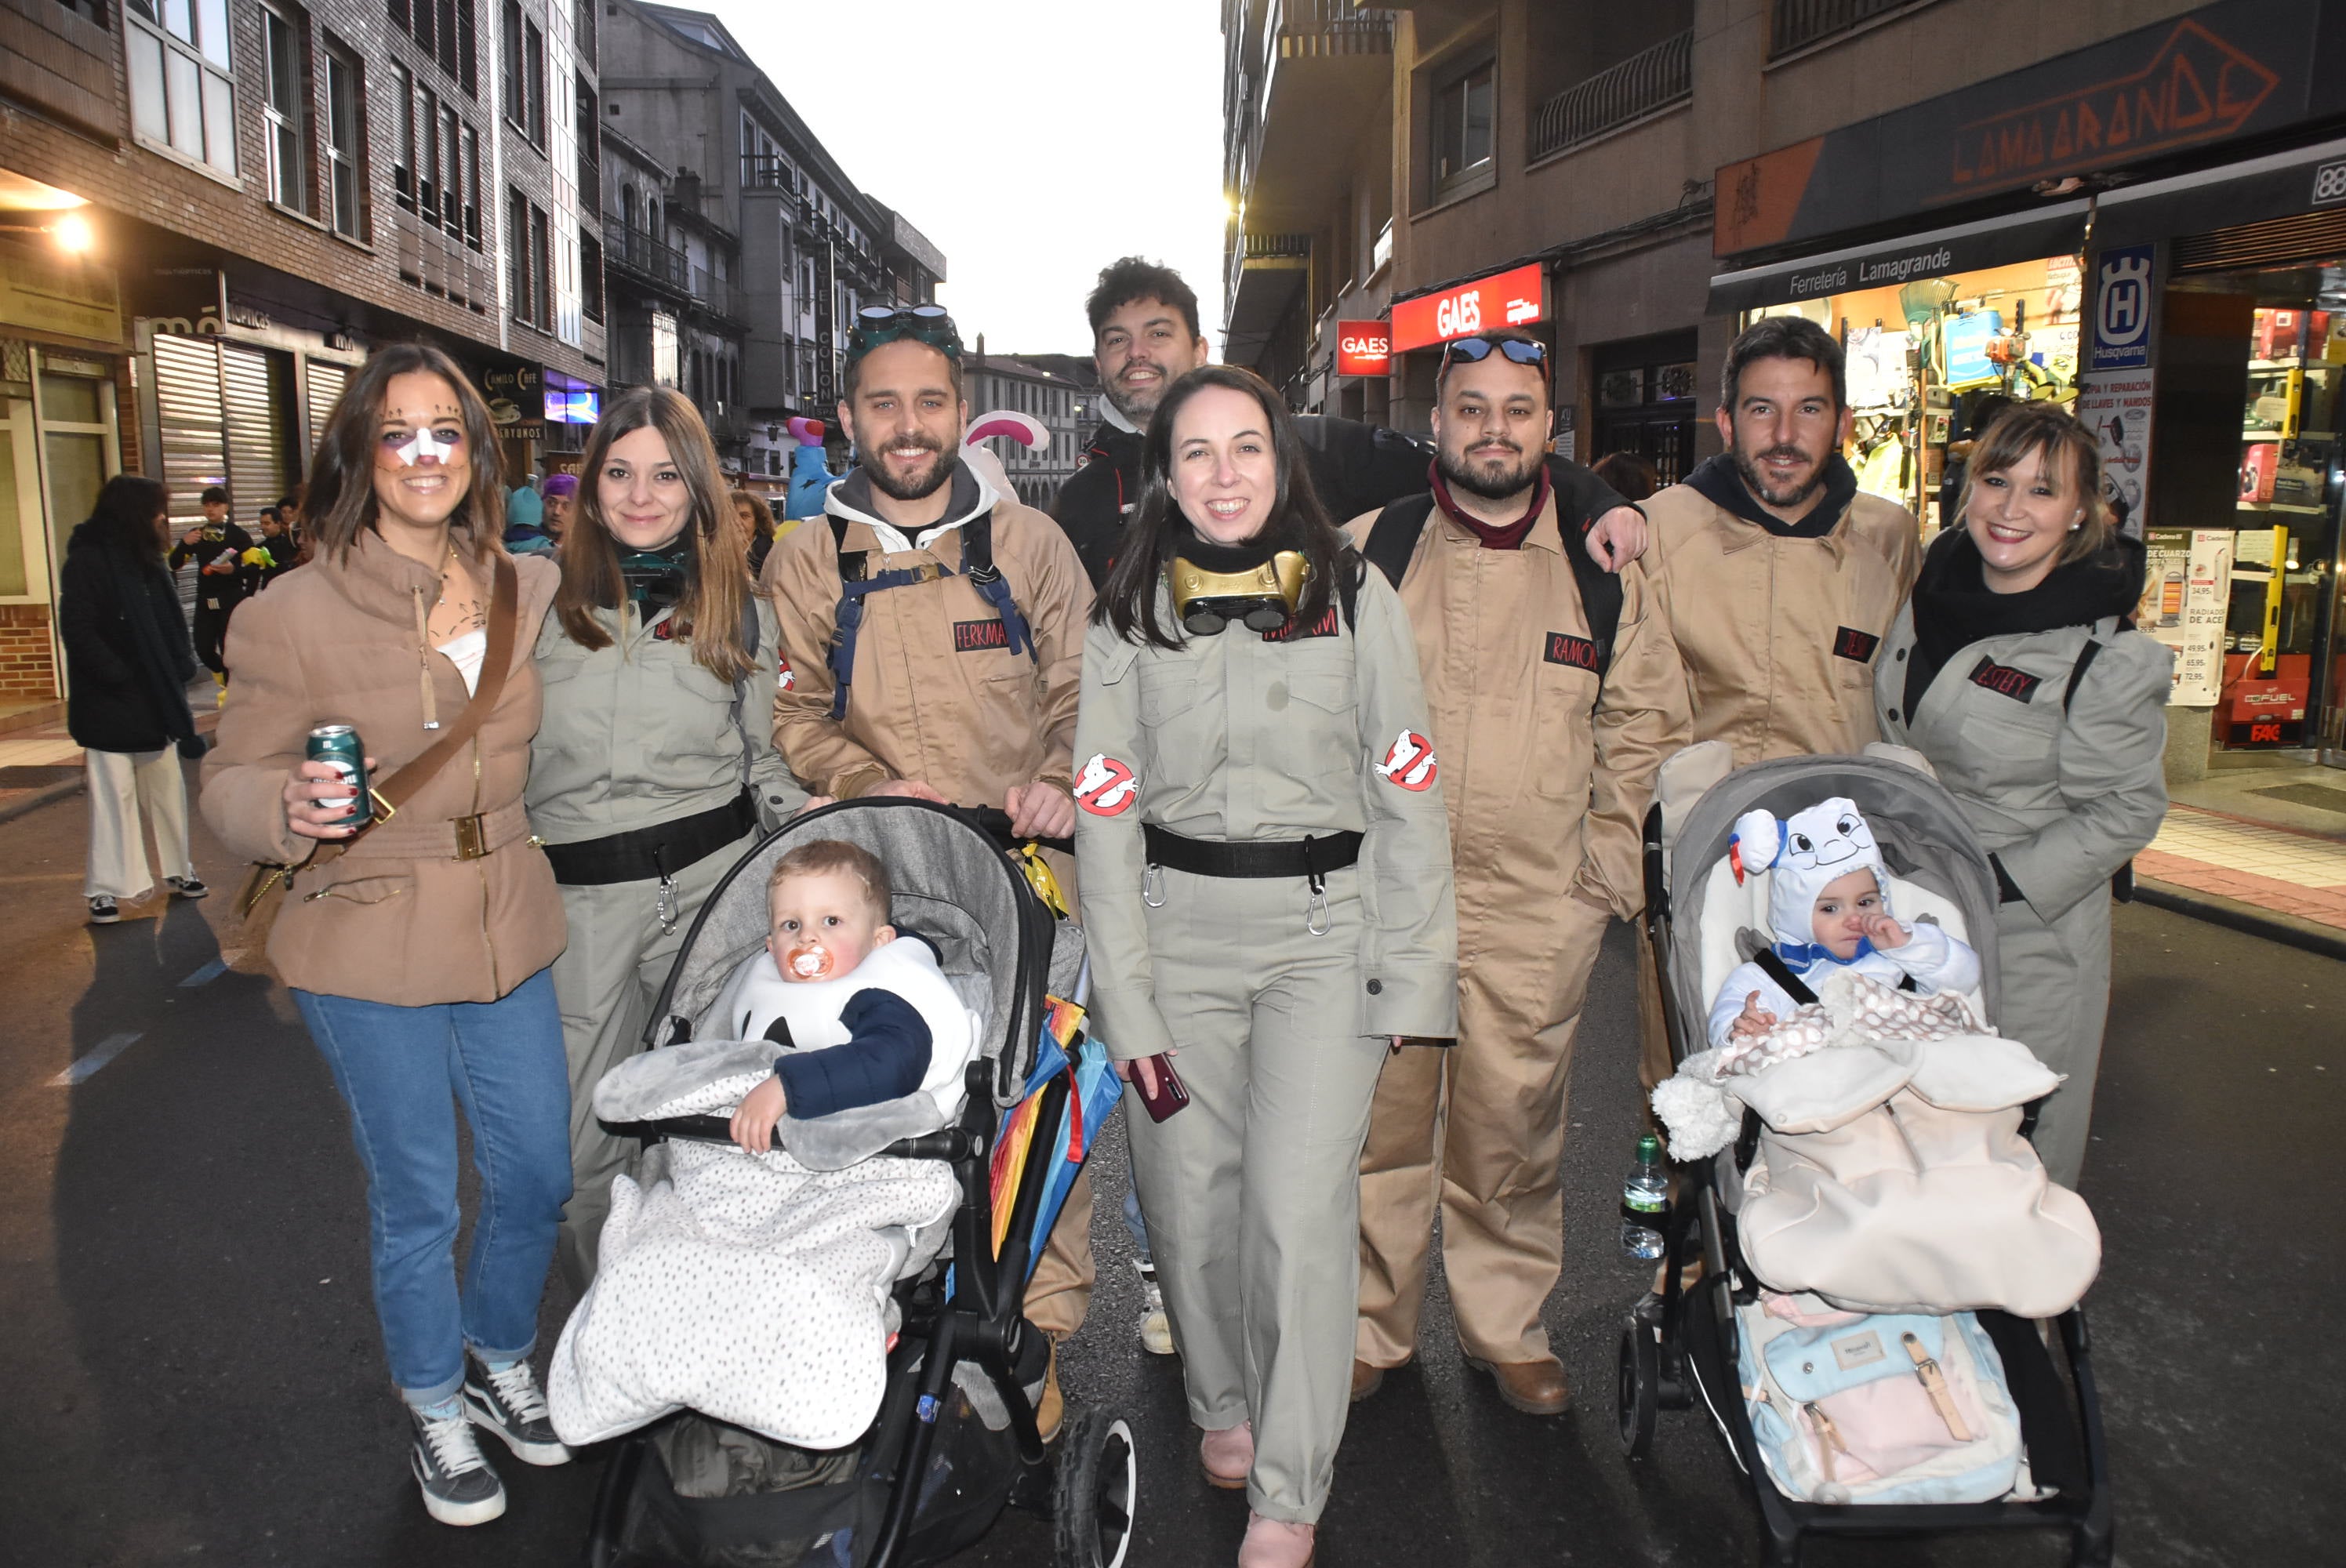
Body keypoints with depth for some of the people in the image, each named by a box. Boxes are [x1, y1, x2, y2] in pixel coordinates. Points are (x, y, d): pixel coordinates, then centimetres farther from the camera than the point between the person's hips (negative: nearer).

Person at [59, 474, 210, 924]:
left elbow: (170, 622, 14)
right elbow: (77, 632, -17)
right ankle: (106, 889, 7)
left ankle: (178, 870, 24)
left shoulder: (145, 561, 12)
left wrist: (179, 669, -1)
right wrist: (123, 679, -19)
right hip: (109, 707, -7)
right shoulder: (87, 562, -12)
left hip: (155, 703, 7)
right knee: (114, 795, -1)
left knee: (168, 789, 13)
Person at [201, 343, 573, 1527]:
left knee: (538, 1176, 14)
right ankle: (435, 1412, 35)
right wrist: (291, 808, -25)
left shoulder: (530, 590, 3)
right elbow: (232, 785, -6)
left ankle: (500, 1361, 42)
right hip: (369, 950, -4)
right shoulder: (294, 614, -9)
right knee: (415, 1202, 10)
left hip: (509, 933, 4)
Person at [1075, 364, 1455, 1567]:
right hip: (1179, 927, 2)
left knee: (1300, 1208, -8)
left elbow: (1408, 793, 1)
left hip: (1325, 924, -1)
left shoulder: (1357, 596, 1)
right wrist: (1126, 1001, -4)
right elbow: (1104, 816, 1)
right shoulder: (1127, 615, 3)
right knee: (1191, 1194, 9)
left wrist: (1411, 970, -4)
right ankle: (1221, 1399, 37)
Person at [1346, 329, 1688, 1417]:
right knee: (1377, 1124, 8)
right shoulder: (1371, 550, 4)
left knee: (1512, 1134, 9)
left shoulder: (1602, 569, 6)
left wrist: (1608, 868, 4)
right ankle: (1369, 1326, 27)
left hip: (1539, 909, 0)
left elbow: (1644, 726, 12)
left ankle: (1507, 1329, 29)